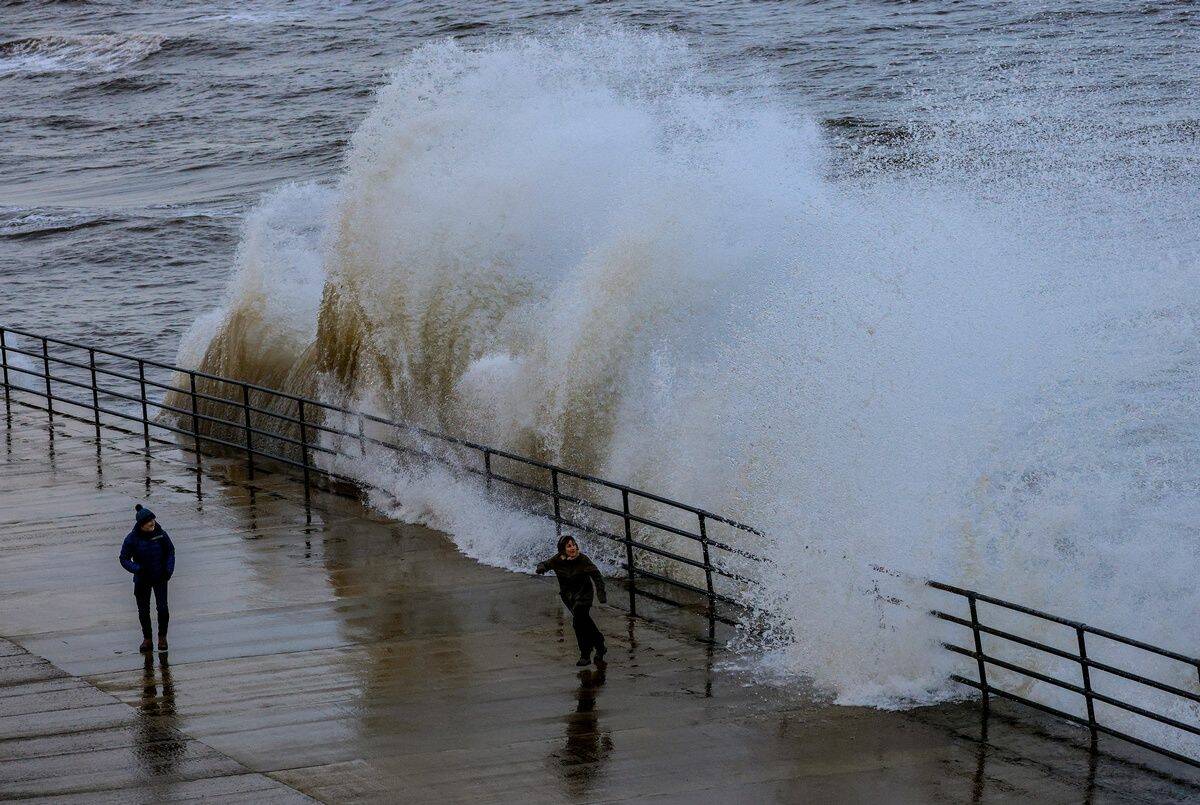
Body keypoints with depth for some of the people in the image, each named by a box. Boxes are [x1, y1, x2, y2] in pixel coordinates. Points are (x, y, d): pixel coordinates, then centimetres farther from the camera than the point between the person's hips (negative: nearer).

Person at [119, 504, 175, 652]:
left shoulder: (160, 534, -8)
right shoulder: (132, 539, -12)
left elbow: (170, 551, 6)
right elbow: (124, 559, -6)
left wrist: (169, 570, -6)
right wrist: (138, 569, -21)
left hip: (160, 577, 0)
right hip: (142, 579, 0)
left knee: (162, 608, -10)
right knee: (143, 612, 5)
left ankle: (162, 637, 9)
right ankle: (147, 640, 20)